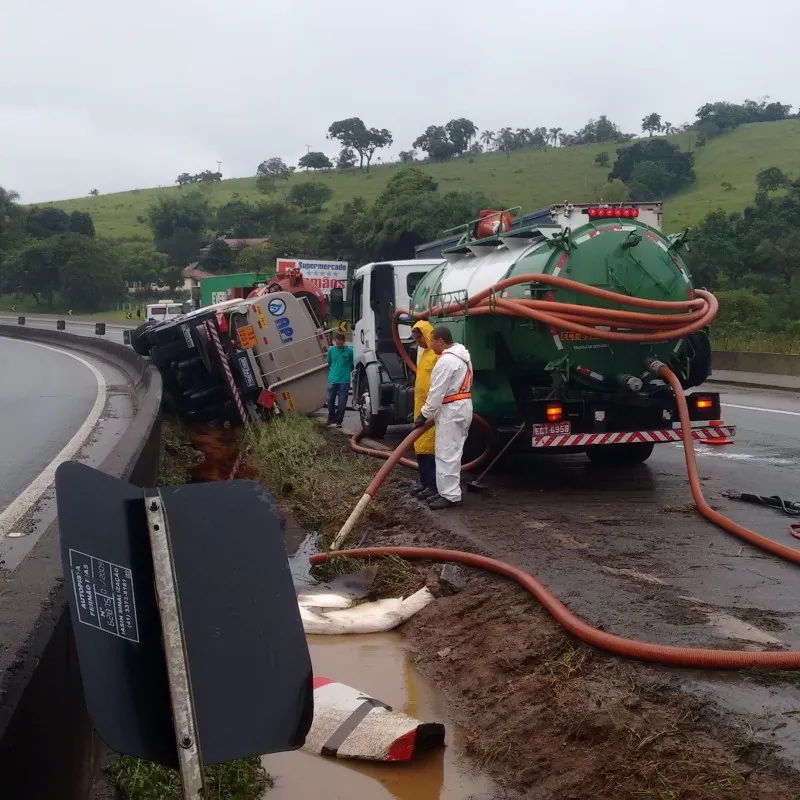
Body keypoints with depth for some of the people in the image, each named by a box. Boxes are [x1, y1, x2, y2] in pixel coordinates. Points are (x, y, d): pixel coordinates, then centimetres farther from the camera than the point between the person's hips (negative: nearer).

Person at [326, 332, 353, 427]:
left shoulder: (349, 350, -7)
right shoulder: (331, 350, 1)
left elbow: (353, 364, 6)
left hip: (344, 380, -2)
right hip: (332, 379, 3)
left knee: (342, 402, 1)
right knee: (331, 400, 9)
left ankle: (338, 421, 10)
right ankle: (331, 419, 25)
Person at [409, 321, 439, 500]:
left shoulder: (438, 353, -15)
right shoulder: (423, 351, 16)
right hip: (420, 405, 9)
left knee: (430, 446, -8)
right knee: (420, 446, 11)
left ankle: (434, 485, -3)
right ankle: (425, 482, 19)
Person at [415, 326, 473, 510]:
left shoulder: (446, 360, -19)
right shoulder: (462, 355, 15)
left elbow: (437, 392, -19)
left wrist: (424, 414, -11)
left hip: (451, 410, -11)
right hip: (462, 407, 11)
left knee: (446, 454, -8)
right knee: (452, 453, 15)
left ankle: (450, 496, -7)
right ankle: (448, 491, 20)